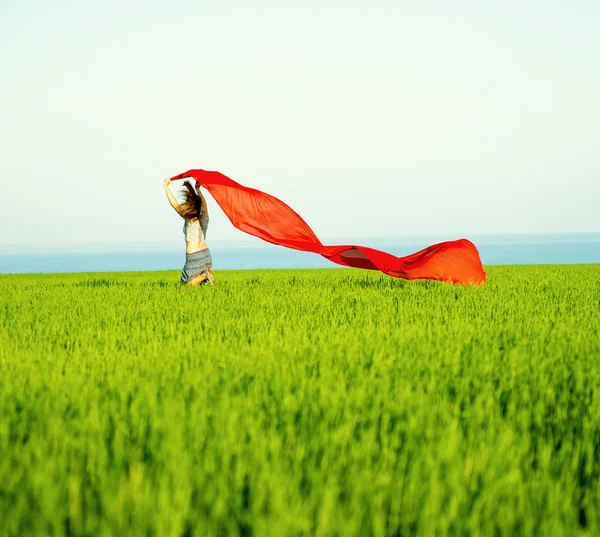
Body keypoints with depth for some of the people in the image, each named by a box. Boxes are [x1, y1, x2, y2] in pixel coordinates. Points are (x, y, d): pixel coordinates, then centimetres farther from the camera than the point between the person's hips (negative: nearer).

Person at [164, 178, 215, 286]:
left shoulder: (190, 220, -10)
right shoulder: (204, 219, 7)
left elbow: (174, 204, -12)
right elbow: (204, 203, 27)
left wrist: (166, 186, -4)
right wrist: (198, 189, 38)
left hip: (194, 256, -7)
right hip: (206, 253, 7)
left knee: (186, 284, 1)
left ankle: (203, 276, -19)